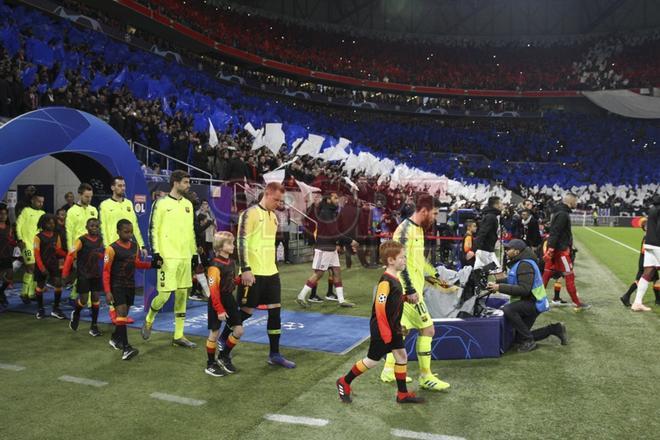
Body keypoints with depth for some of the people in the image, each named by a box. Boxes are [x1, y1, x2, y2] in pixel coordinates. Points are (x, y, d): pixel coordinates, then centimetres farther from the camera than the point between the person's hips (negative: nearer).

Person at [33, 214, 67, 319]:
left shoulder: (56, 236, 5)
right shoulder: (38, 237, -9)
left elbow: (59, 250, 6)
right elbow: (36, 254, -11)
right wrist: (42, 267, -19)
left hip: (54, 265, 3)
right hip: (42, 266, -3)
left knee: (58, 285, -4)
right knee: (40, 287, 8)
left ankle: (56, 309, 7)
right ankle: (40, 309, 23)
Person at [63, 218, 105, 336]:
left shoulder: (100, 240, 2)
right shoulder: (81, 240, -14)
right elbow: (70, 255, -14)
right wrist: (65, 273, -15)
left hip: (96, 274, 5)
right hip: (83, 275, -5)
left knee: (96, 300, 5)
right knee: (83, 300, -3)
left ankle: (94, 326, 15)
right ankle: (75, 314, 32)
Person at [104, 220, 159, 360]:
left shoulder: (134, 246, 4)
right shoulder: (112, 249, -14)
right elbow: (106, 271, -13)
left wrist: (152, 264, 6)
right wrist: (107, 292, -19)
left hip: (130, 285, 6)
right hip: (117, 286, -6)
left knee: (124, 314, 16)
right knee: (121, 313, -15)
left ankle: (115, 338, 39)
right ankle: (126, 348, -19)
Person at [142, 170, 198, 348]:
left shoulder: (188, 204, 13)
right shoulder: (161, 203, -5)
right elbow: (153, 229, -6)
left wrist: (194, 252, 15)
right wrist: (156, 252, -13)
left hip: (185, 257, 6)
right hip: (168, 257, -6)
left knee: (182, 295, 7)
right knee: (164, 294, -7)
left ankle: (178, 336, 15)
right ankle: (149, 320, 23)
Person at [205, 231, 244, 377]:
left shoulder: (231, 263, 4)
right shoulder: (215, 266, -20)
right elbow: (213, 290, -21)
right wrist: (219, 310, -21)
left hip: (229, 300, 7)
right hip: (217, 302, -7)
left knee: (239, 330, 5)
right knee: (214, 333, 5)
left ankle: (224, 357, 23)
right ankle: (210, 365, 20)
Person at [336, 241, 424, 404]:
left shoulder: (395, 278, 6)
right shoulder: (386, 281, -23)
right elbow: (380, 308, -25)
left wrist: (407, 298, 6)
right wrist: (386, 333, -22)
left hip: (393, 328, 9)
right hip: (381, 329, -9)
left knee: (401, 355, 9)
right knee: (372, 360, 4)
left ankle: (403, 394, 21)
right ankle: (344, 382, 22)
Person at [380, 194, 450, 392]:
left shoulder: (418, 229, 12)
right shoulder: (405, 229, -18)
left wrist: (436, 275, 26)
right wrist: (410, 290, -25)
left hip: (413, 288, 10)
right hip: (409, 290, -10)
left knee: (401, 329, 15)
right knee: (427, 329, -4)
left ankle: (389, 371, 25)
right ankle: (425, 377, 6)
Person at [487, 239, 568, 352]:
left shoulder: (524, 265, -21)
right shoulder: (519, 263, 13)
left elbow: (524, 289, -30)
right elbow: (514, 283, 16)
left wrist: (500, 287, -31)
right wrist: (501, 280, 1)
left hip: (534, 303, -11)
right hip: (530, 302, 11)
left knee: (507, 310, -33)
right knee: (520, 338, 13)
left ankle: (528, 340, -18)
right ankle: (555, 329, 21)